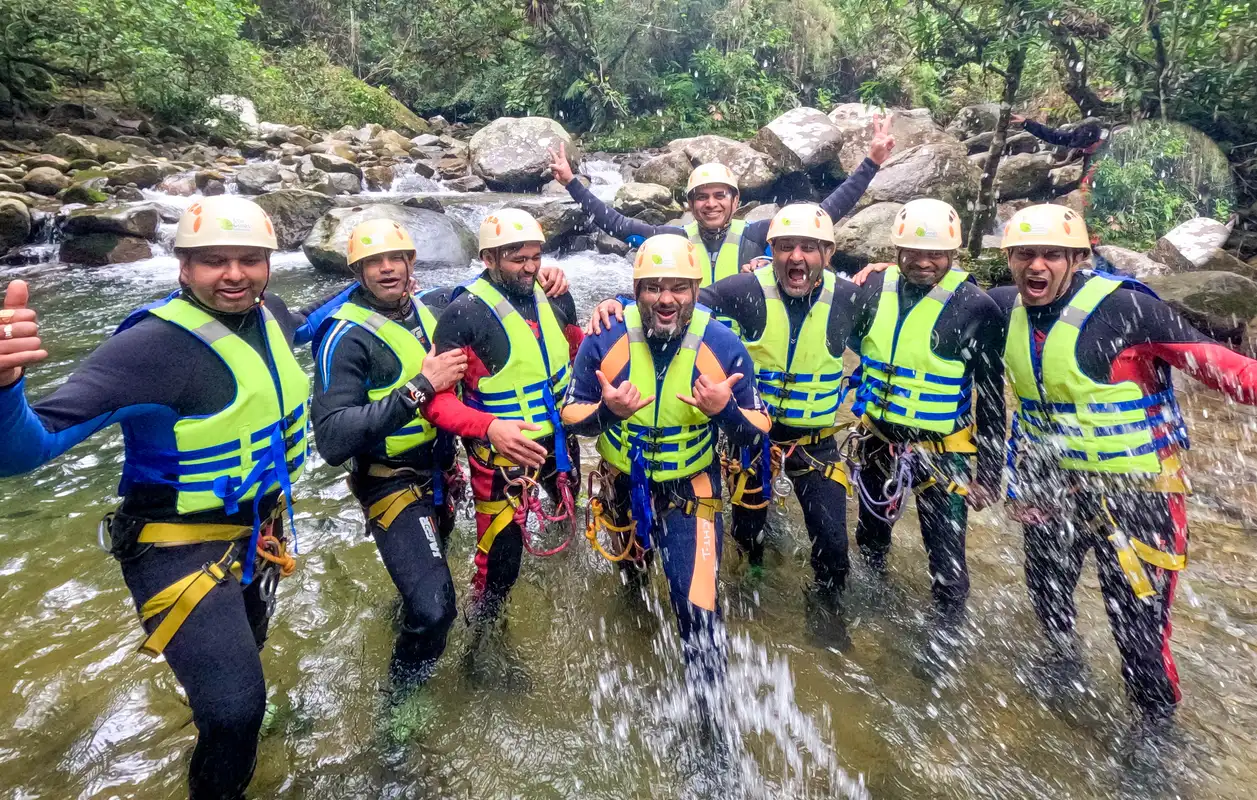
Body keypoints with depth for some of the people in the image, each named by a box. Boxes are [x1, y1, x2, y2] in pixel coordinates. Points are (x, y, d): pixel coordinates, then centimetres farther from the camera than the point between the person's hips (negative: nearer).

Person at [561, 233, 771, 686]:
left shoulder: (724, 346, -20)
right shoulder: (604, 340, -20)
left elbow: (759, 429, -12)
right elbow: (570, 417, -12)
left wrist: (725, 410, -34)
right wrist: (607, 411, -33)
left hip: (690, 487, -2)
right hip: (622, 482, 3)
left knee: (696, 601, -12)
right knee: (631, 558, 32)